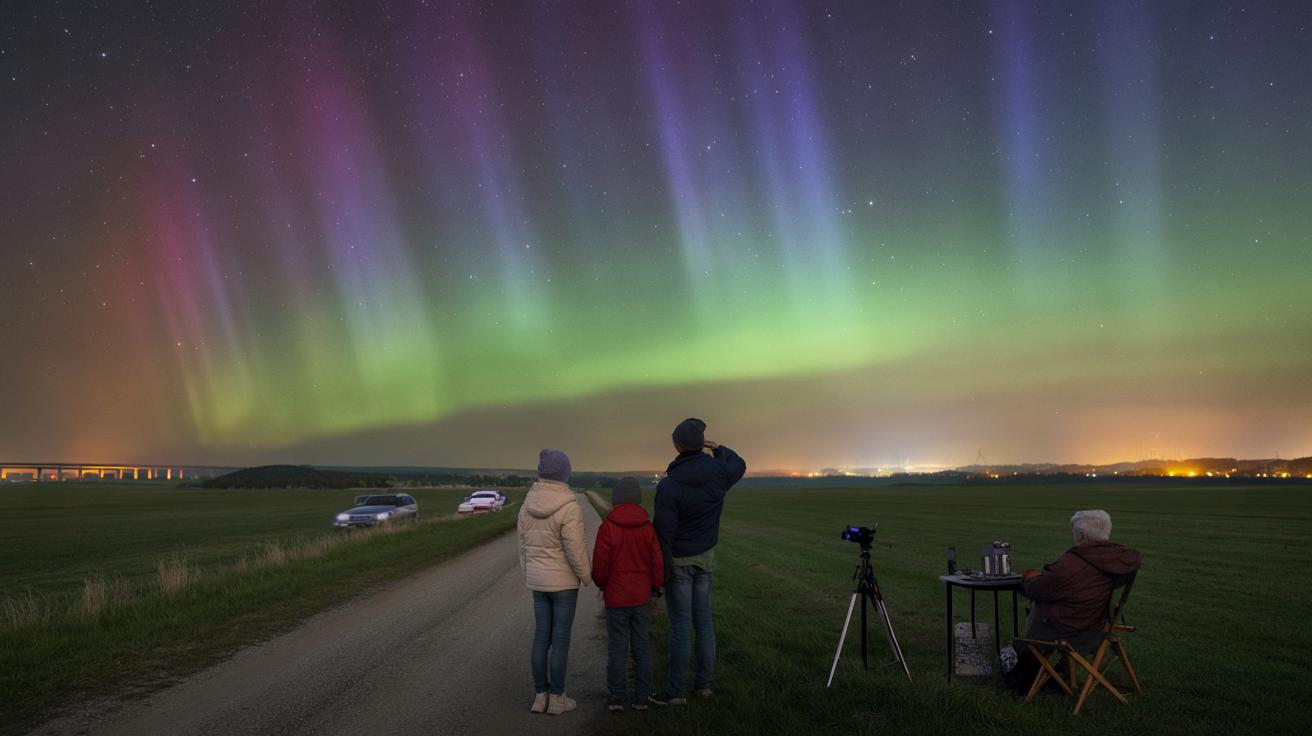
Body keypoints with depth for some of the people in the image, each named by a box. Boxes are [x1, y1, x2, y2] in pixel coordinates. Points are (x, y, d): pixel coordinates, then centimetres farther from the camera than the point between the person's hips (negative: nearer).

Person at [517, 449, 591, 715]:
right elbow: (575, 549, -21)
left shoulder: (529, 504, -2)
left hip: (538, 580, 6)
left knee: (542, 636, 12)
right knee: (561, 639, 4)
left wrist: (529, 578, 16)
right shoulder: (569, 507, -22)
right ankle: (556, 698, 11)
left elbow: (524, 545, 5)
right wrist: (586, 576, -4)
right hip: (564, 581, -6)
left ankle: (541, 696, 17)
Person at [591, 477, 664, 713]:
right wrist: (657, 586, 17)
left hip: (616, 597, -3)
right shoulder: (647, 527, -4)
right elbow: (657, 562, -1)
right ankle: (641, 697, 17)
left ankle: (616, 698, 11)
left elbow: (600, 563, -12)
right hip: (641, 596, 3)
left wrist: (601, 583, 9)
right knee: (641, 646, 11)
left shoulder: (607, 527, -15)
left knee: (616, 647, 6)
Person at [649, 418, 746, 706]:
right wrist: (718, 448, 28)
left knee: (680, 624, -1)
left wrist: (659, 574, -14)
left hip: (678, 561, -6)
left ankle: (677, 691, 7)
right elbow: (738, 465, 17)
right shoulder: (718, 473, -9)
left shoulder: (668, 485, -24)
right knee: (703, 620, 14)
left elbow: (664, 533, -21)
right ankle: (704, 682, 23)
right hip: (705, 557, 6)